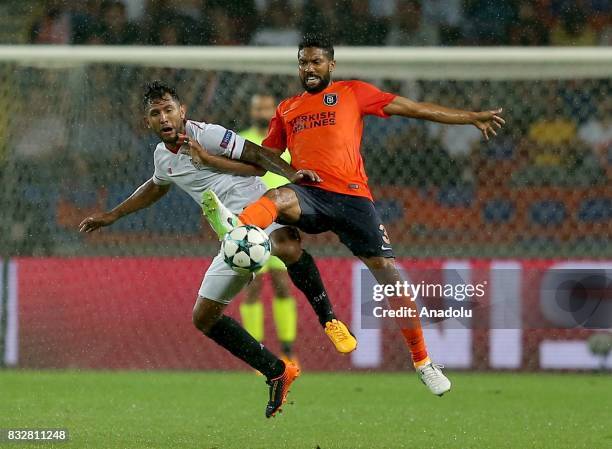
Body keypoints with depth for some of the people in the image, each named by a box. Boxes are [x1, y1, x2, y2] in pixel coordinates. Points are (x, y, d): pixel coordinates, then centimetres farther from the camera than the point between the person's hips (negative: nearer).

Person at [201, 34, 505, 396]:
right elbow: (266, 155, 29)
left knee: (388, 274, -6)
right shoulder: (287, 109, 22)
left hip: (352, 195, -1)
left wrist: (472, 118, 10)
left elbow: (413, 108, 12)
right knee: (277, 197, -35)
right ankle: (236, 229, -69)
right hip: (310, 195, 1)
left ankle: (423, 361, 6)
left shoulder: (353, 93, 13)